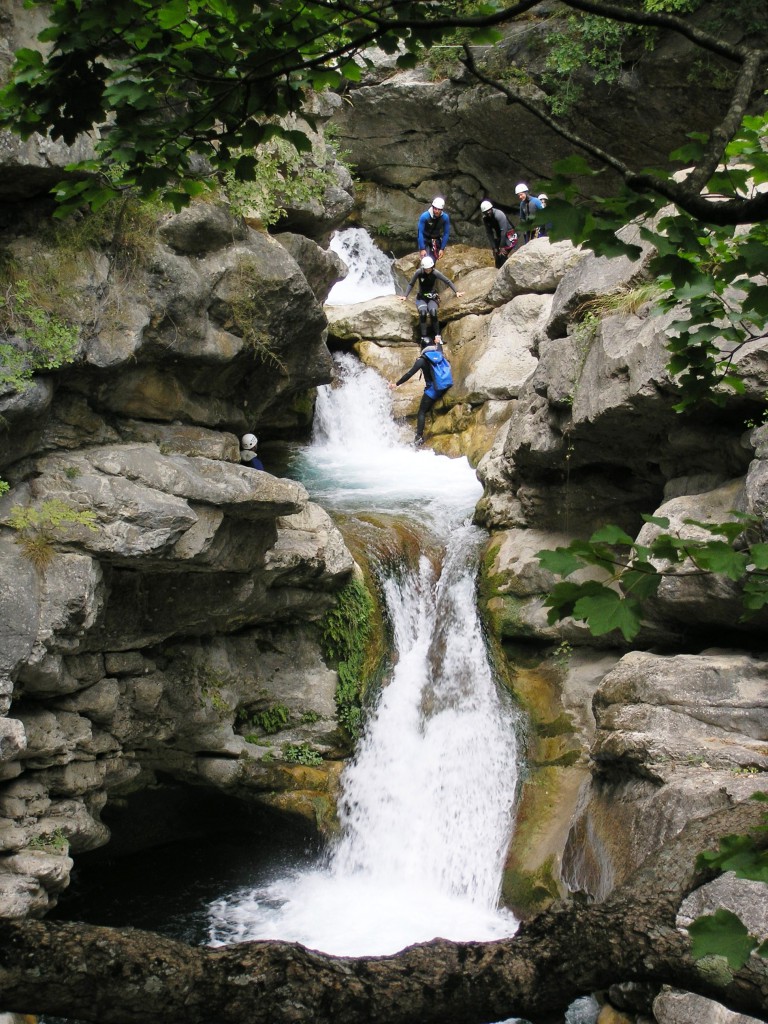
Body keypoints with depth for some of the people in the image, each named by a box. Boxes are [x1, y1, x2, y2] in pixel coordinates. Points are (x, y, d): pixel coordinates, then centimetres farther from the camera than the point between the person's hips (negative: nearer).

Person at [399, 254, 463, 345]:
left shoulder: (435, 273, -12)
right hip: (421, 298, 0)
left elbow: (448, 281, -5)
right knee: (423, 312, -32)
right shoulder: (419, 273, -11)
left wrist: (456, 292, -14)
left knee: (433, 312, -33)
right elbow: (411, 284, -1)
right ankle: (424, 337, -29)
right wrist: (405, 296, -9)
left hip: (432, 298, 0)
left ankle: (437, 336, -23)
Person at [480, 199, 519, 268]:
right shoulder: (485, 219, -7)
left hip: (509, 236, -7)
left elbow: (503, 231, -28)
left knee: (503, 254, -19)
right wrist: (494, 247, -10)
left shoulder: (499, 215, -28)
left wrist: (502, 247, -27)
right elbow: (489, 233, -5)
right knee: (497, 255, 2)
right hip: (499, 236, 7)